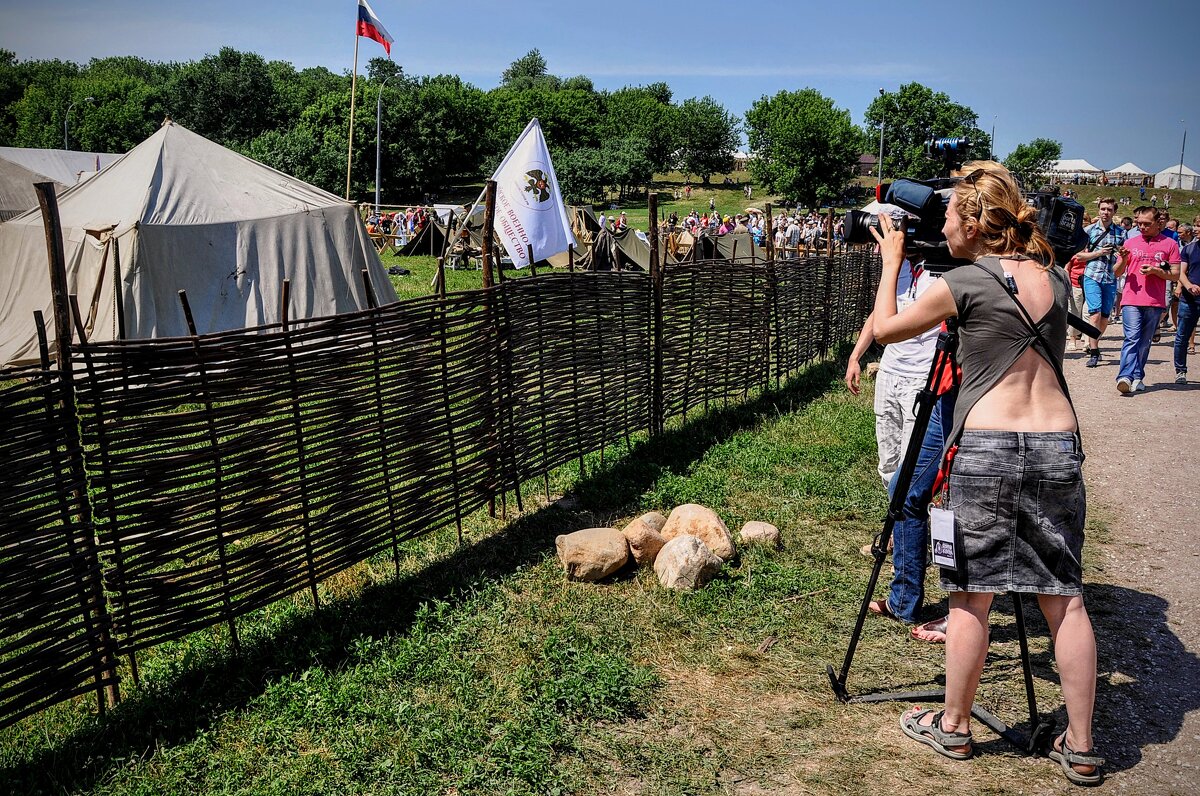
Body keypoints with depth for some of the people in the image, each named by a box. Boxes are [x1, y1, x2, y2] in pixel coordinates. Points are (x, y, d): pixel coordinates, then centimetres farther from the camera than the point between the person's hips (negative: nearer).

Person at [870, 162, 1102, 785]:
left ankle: (952, 728, 22)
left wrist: (892, 261, 15)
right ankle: (1079, 748, 19)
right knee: (1064, 596, 12)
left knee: (971, 596, 7)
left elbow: (886, 329, 3)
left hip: (987, 447, -5)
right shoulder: (1055, 277, 9)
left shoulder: (966, 282, -8)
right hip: (1060, 443, 6)